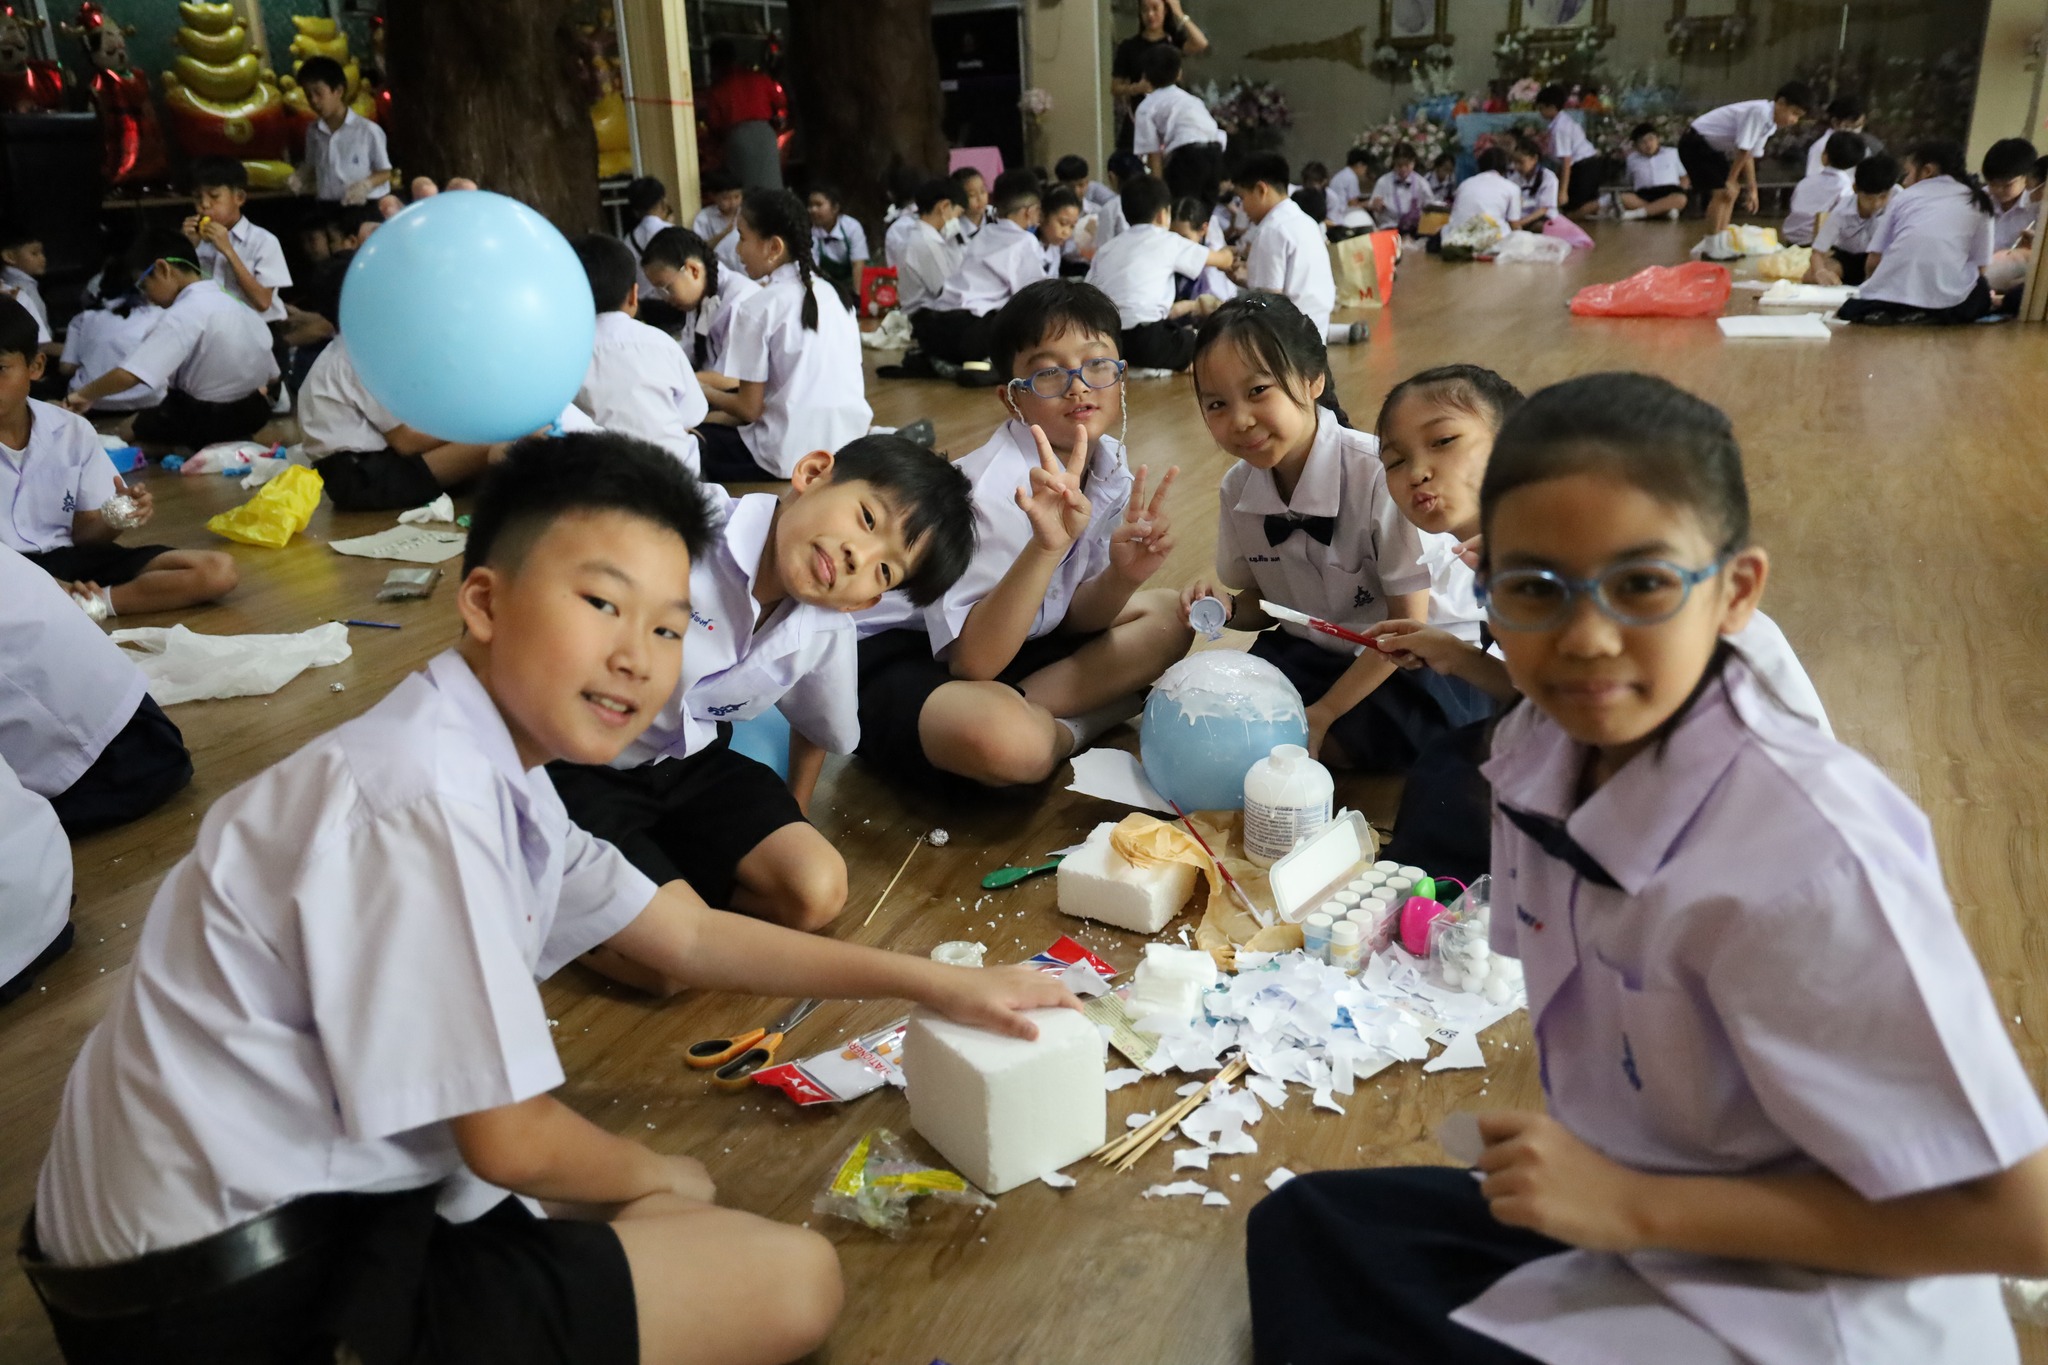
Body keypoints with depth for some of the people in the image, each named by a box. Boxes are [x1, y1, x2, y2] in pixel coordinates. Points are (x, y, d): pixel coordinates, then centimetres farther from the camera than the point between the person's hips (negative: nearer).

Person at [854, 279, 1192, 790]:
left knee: (1166, 619, 5)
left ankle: (1033, 713, -10)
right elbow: (972, 661, -29)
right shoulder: (994, 489, -26)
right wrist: (1046, 547, -41)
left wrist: (1123, 573, -22)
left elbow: (1073, 616, 0)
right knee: (1005, 740, -40)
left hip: (1009, 640, 8)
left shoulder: (1109, 467, -4)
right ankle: (1080, 725, -5)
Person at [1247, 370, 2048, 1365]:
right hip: (1624, 1220, 7)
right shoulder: (1545, 744, -8)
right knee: (1304, 1232, 6)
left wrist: (1638, 1206, -22)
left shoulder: (1804, 854, -30)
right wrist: (1572, 1162, -4)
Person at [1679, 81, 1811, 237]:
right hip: (1695, 143, -10)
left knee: (1732, 191, 13)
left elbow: (1749, 155, 8)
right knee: (1721, 192, -16)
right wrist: (1731, 181, -15)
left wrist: (1752, 189, 9)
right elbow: (1742, 150, -24)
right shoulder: (1760, 112, -26)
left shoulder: (1770, 123, 3)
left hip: (1711, 146, 10)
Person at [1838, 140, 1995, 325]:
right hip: (1945, 299, -1)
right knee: (1980, 292, 30)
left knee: (1852, 310, 31)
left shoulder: (1905, 196, 17)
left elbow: (1873, 261, 14)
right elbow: (1979, 266, 15)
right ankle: (1936, 314, 2)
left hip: (1891, 292, 1)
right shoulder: (1977, 201, 18)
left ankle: (1881, 312, -1)